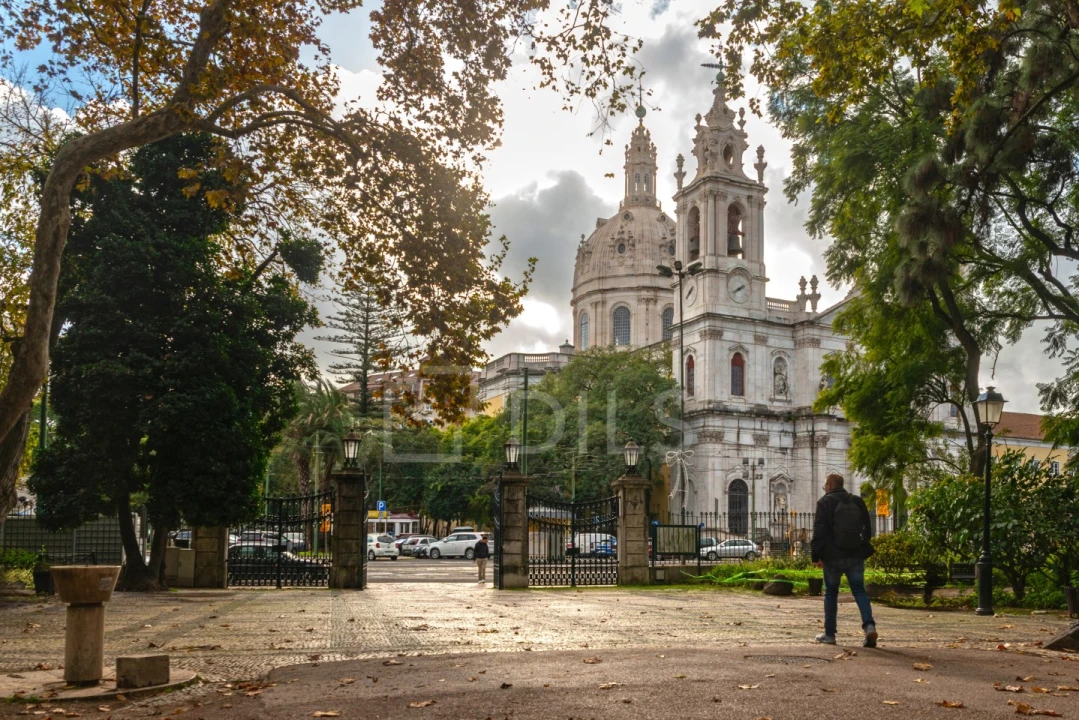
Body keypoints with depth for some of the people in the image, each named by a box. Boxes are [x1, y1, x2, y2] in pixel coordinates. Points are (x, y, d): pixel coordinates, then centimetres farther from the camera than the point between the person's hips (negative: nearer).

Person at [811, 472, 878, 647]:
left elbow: (819, 531, -12)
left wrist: (816, 556, -7)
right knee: (859, 590, 6)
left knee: (831, 593, 9)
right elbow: (867, 529, 14)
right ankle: (869, 625, -16)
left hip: (833, 556, -4)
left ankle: (829, 634, 13)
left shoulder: (825, 502, -6)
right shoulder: (858, 502, 11)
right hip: (856, 556, 4)